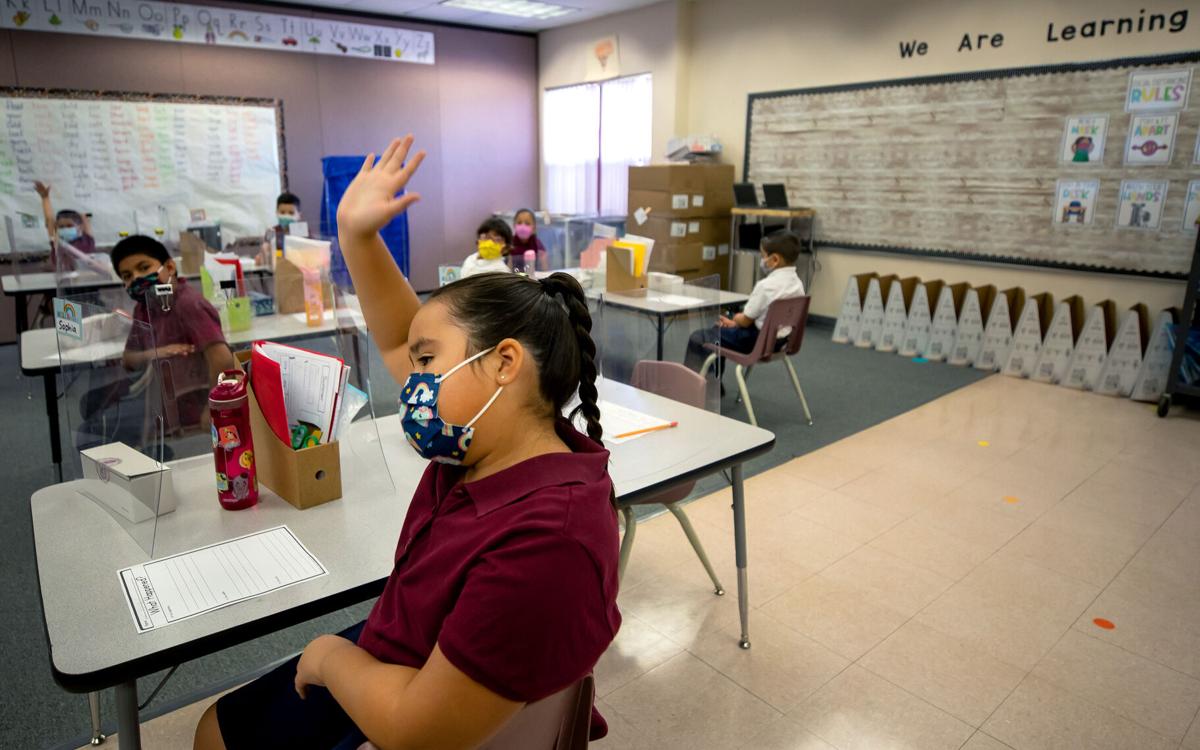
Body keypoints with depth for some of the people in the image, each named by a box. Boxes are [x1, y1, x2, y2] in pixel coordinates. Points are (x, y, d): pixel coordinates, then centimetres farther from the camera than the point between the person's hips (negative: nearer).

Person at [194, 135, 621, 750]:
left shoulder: (542, 537, -39)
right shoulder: (487, 439, -12)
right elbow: (398, 341, 2)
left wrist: (331, 655, -14)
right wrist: (356, 233, -7)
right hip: (392, 660, 7)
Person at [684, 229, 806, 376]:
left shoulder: (766, 285, -26)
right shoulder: (797, 283, 0)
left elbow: (745, 321, -18)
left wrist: (736, 319, 7)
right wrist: (736, 323, 14)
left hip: (757, 341, -9)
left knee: (698, 338, 2)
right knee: (718, 330, 30)